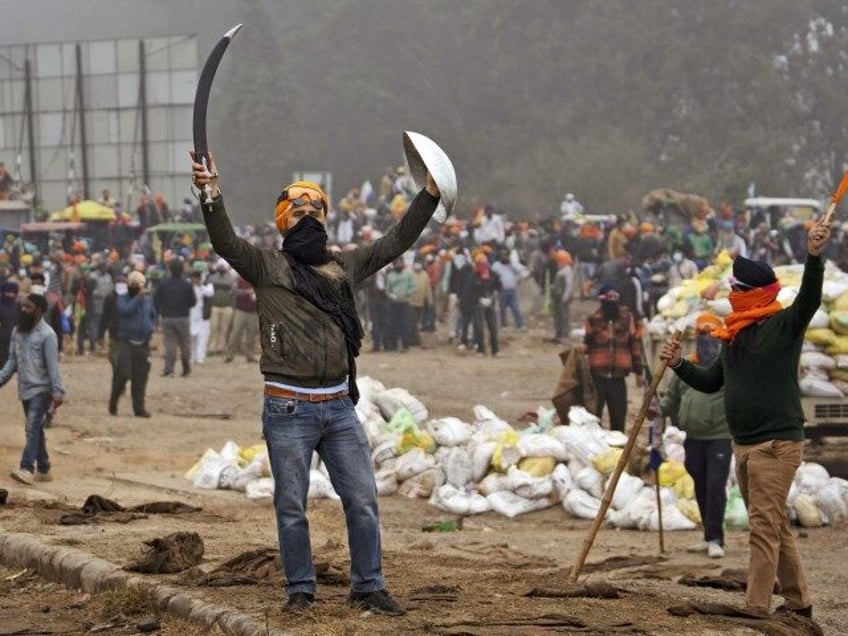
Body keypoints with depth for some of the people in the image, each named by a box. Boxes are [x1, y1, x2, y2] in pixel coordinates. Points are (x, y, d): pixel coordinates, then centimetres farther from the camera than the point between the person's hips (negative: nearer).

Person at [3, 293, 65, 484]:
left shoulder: (47, 334, -13)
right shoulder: (17, 331, 7)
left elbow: (53, 365, -16)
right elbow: (13, 360, 12)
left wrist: (57, 392, -20)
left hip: (41, 390, -7)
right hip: (25, 389, 7)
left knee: (33, 428, -16)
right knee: (36, 430, 13)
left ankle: (27, 469, -24)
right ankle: (43, 470, 20)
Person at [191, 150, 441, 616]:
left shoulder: (345, 266, 13)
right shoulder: (268, 266, 0)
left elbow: (396, 242, 19)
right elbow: (226, 242, -16)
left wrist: (429, 193, 14)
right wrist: (213, 193, -32)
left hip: (339, 406, 4)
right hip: (289, 408, -4)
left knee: (363, 500, 3)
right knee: (292, 507, 3)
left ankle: (368, 587, 14)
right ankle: (300, 589, 14)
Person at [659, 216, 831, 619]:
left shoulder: (784, 325, -9)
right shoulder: (734, 337, 15)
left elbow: (809, 299, -27)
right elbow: (711, 382, 22)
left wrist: (814, 256, -42)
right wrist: (679, 365, 7)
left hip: (777, 443, -9)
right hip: (744, 444, 9)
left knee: (765, 527, -10)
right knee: (775, 526, 15)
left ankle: (756, 610, -11)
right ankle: (798, 602, 24)